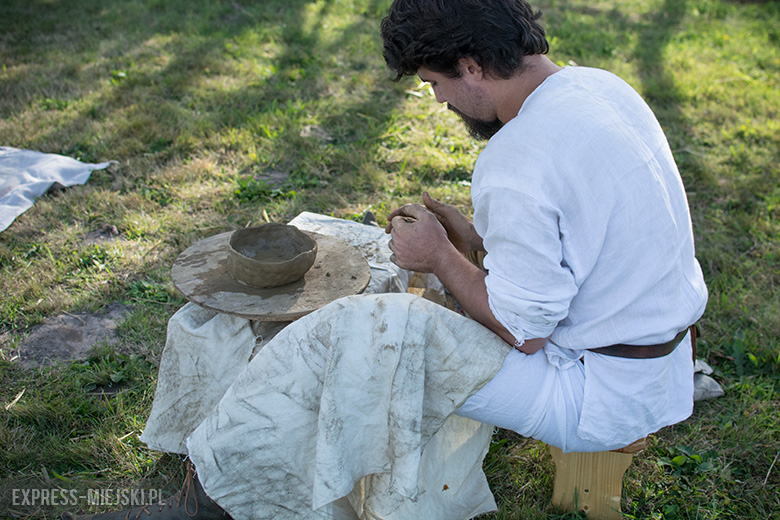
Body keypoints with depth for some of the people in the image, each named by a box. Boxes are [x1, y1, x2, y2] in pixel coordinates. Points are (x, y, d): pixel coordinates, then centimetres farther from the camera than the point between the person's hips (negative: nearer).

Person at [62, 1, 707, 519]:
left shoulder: (516, 165, -27)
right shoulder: (598, 84, 3)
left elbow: (525, 333, -20)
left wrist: (441, 256, -7)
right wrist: (473, 235, 9)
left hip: (604, 395, -10)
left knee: (349, 335, -13)